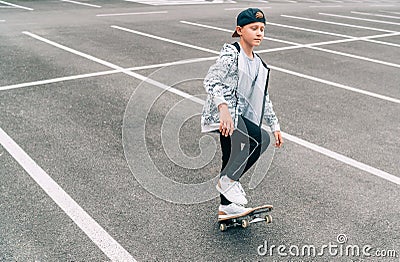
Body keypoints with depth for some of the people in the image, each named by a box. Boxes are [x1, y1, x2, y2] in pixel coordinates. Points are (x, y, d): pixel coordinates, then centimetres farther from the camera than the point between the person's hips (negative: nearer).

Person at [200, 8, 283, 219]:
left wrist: (274, 125, 22)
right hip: (220, 114, -8)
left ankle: (226, 208, 25)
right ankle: (228, 180, -11)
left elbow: (263, 98, 26)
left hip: (238, 118, 9)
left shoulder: (259, 65, 18)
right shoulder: (231, 54, -8)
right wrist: (223, 108, -37)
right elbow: (211, 80, -22)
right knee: (259, 137, -25)